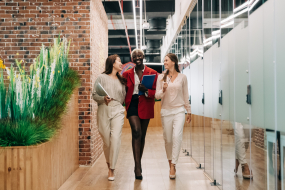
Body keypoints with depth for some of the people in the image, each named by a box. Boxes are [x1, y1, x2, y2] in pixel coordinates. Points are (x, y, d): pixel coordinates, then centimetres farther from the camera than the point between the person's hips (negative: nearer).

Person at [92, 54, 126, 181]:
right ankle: (109, 163, 24)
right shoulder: (102, 78, 3)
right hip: (103, 111, -2)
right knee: (106, 141, 1)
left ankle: (111, 169, -5)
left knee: (115, 138, -13)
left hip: (117, 111, 2)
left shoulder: (121, 80, 17)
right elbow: (94, 94, -2)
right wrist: (103, 99, -17)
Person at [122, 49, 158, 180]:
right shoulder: (127, 74, 11)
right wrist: (125, 103, -1)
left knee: (142, 135, 8)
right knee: (136, 132, -18)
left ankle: (139, 163, 26)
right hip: (132, 104, -1)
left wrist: (146, 91, -17)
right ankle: (137, 166, -17)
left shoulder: (152, 73, 7)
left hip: (145, 106, 1)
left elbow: (156, 91, 2)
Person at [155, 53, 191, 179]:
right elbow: (157, 96, 2)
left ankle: (173, 165, -11)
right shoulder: (161, 77, 5)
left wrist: (189, 111, 12)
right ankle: (170, 162, 26)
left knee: (177, 136, -16)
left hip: (179, 110, -1)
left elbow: (186, 95, 10)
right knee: (168, 139, 7)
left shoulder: (182, 77, 4)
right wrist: (163, 90, -18)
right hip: (166, 111, 1)